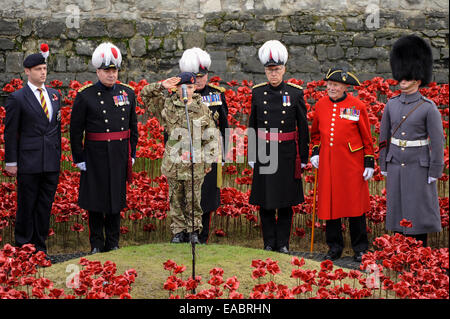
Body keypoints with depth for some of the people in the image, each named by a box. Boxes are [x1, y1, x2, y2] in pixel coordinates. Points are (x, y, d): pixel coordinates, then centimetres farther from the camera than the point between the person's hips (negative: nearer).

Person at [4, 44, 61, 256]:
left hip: (51, 162, 5)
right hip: (28, 162, -5)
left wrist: (58, 155, 14)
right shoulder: (17, 98, -5)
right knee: (26, 206, 2)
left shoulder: (55, 95, 12)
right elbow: (10, 133, -4)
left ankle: (40, 246, 17)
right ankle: (23, 247, 11)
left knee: (45, 206, 8)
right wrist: (11, 162, -7)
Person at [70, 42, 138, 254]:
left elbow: (133, 126, 13)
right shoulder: (85, 96, -5)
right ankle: (96, 244, 13)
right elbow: (76, 130, -3)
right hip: (95, 155, -3)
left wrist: (131, 153, 9)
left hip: (120, 155, 3)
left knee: (116, 197, 9)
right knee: (96, 200, 3)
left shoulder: (128, 93, 6)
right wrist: (79, 158, -5)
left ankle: (113, 243, 18)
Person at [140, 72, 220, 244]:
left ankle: (194, 230, 15)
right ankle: (179, 231, 17)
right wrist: (162, 86, -8)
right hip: (173, 163, 1)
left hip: (195, 164, -1)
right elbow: (145, 94, 7)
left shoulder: (203, 109, 4)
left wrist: (208, 160, 4)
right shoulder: (168, 105, 5)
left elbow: (211, 137, 8)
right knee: (176, 199, 8)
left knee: (193, 199, 3)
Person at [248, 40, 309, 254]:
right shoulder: (257, 93, 2)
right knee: (265, 200, 4)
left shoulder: (295, 93, -2)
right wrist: (251, 156, 6)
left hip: (287, 153, -1)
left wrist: (303, 157, 0)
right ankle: (269, 243, 14)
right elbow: (252, 126, 8)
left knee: (286, 201, 4)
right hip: (264, 153, 1)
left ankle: (283, 243, 13)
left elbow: (303, 127, 2)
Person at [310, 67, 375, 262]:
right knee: (330, 204, 5)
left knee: (355, 205, 2)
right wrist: (315, 152, 7)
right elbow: (315, 133, 20)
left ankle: (360, 249, 13)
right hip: (328, 165, 3)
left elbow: (367, 138, 0)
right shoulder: (321, 105, 6)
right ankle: (334, 248, 15)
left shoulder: (357, 106, -4)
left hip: (352, 164, -3)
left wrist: (369, 164, -2)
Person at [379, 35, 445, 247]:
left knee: (419, 210, 1)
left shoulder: (428, 108, -11)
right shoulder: (391, 105, 3)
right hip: (395, 165, 4)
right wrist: (384, 165, 11)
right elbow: (384, 137, 11)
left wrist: (434, 172, -10)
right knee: (397, 208, 9)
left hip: (419, 166, -4)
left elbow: (438, 141, -9)